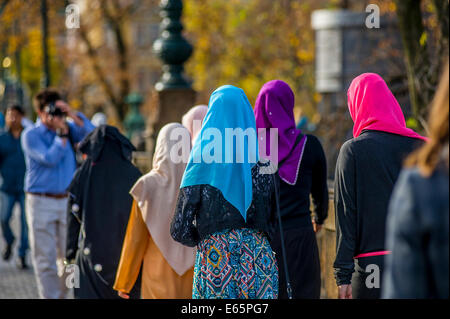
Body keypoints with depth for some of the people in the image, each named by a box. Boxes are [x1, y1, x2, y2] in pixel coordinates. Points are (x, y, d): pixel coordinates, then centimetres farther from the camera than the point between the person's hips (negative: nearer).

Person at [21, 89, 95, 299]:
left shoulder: (69, 128, 10)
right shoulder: (31, 135, -3)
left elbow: (91, 133, -6)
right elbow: (49, 159, -14)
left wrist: (73, 115, -13)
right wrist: (61, 133, -14)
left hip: (67, 201, 4)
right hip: (41, 202, -4)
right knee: (45, 258, -3)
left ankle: (60, 294, 20)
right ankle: (49, 296, 1)